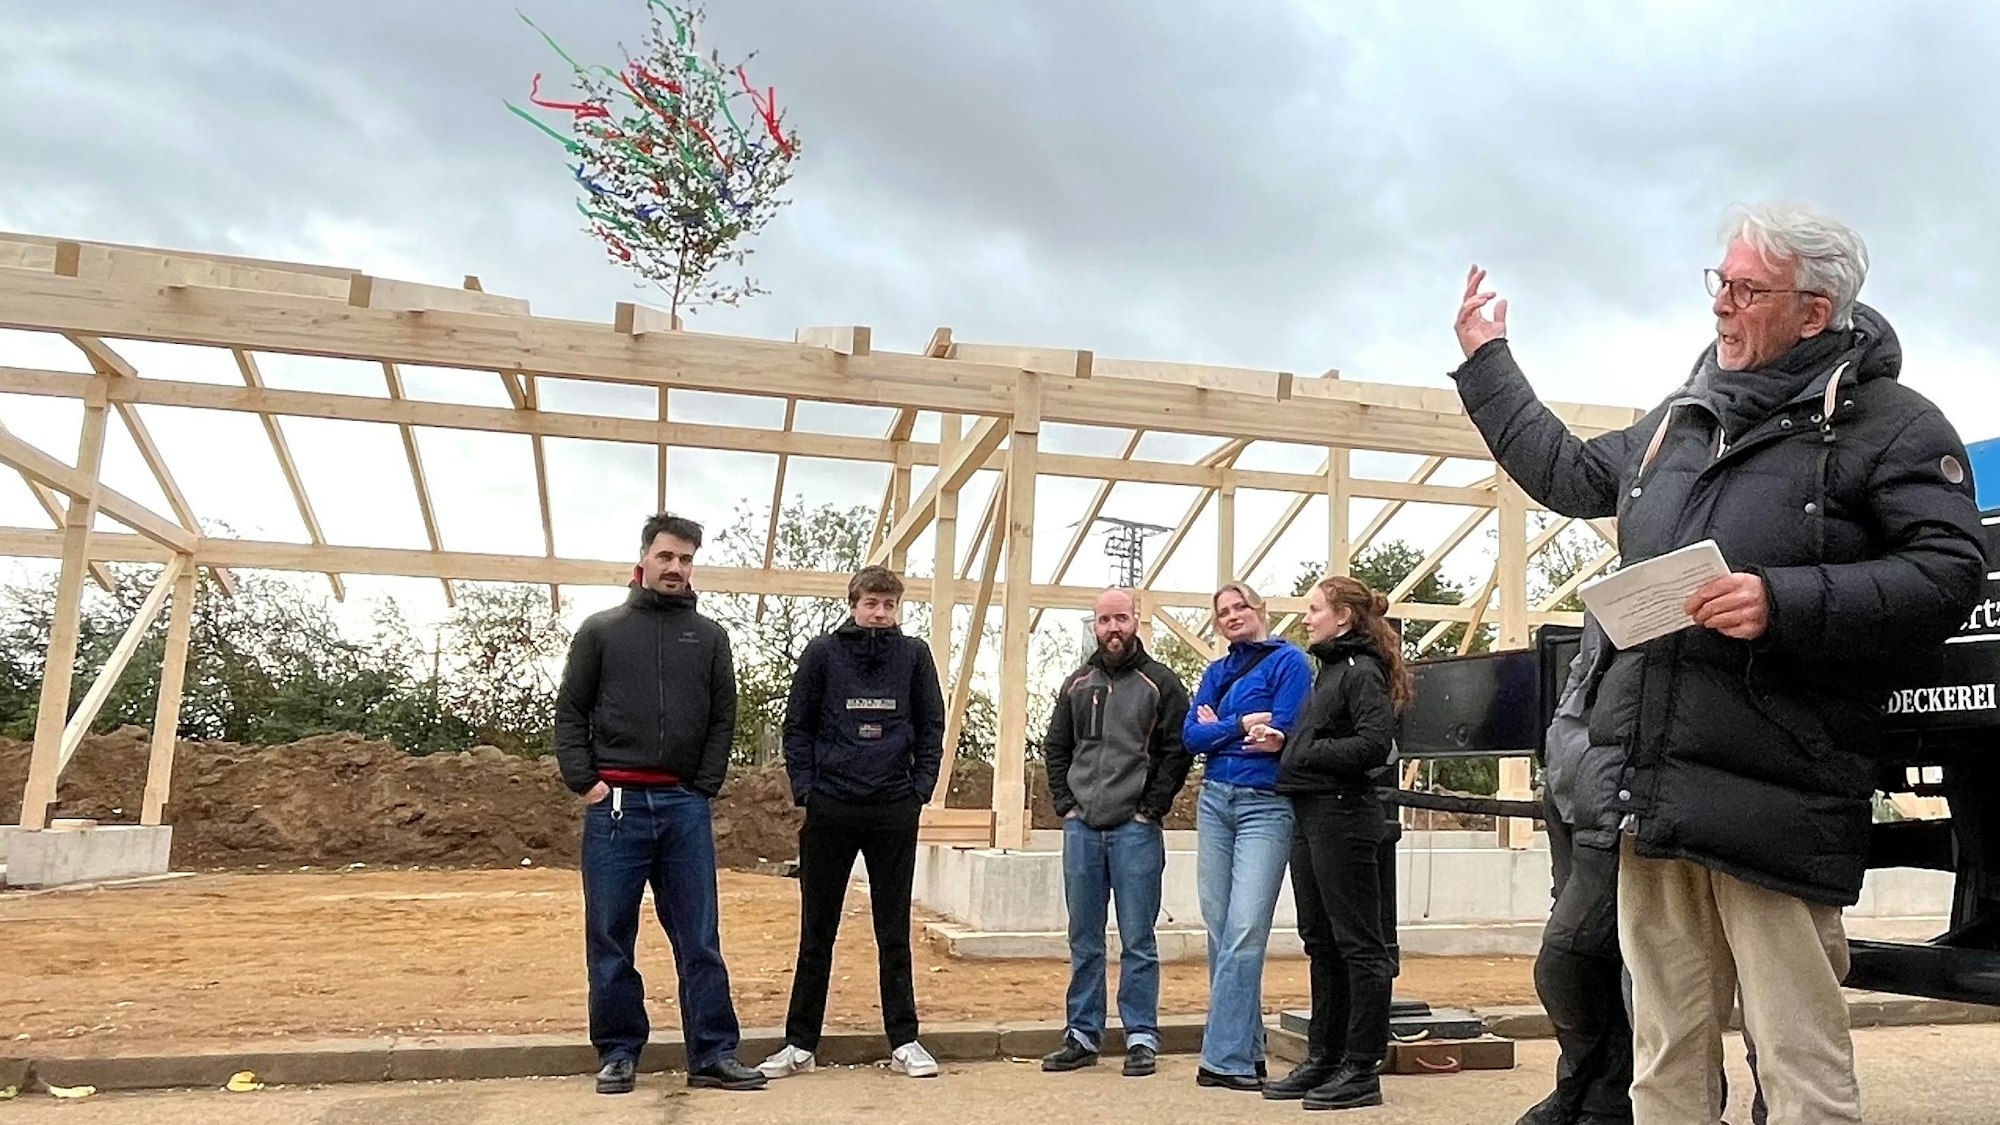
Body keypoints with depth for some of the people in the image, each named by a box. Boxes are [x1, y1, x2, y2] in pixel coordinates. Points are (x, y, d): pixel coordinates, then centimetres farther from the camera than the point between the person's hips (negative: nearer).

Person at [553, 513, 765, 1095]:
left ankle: (714, 1055, 9)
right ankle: (617, 1052, 18)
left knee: (700, 939, 3)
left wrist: (704, 787, -1)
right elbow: (570, 713, 5)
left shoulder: (709, 637, 10)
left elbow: (723, 720, 9)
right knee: (610, 939, 6)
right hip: (615, 805, 0)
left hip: (684, 807, 1)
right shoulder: (600, 629, 7)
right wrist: (584, 782, -5)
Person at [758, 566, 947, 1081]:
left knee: (894, 932, 9)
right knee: (816, 932, 8)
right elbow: (797, 725, 3)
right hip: (830, 808, 0)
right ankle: (800, 1043, 17)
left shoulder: (914, 655, 3)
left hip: (895, 811, 1)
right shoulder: (822, 653, 0)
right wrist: (805, 788, -5)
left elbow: (932, 726, 8)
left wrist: (922, 786, 0)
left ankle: (904, 1041, 17)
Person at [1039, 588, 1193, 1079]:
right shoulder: (1078, 684, 13)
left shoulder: (1160, 683, 0)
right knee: (1083, 941, 10)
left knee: (1138, 942, 1)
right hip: (1081, 828, 4)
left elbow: (1178, 752, -3)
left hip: (1136, 830, -4)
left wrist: (1151, 809, -8)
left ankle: (1141, 1038, 10)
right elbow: (1055, 748, 17)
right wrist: (1066, 804, 6)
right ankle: (1082, 1036, 19)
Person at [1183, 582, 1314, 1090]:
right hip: (1214, 801, 6)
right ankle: (1245, 1048, 16)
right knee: (1219, 929, 7)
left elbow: (1281, 732, -13)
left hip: (1266, 805, -6)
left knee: (1244, 931, -12)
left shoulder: (1289, 661, -2)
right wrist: (1241, 725, -10)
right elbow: (1191, 737, 5)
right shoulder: (1217, 672, 16)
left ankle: (1227, 1057, -9)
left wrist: (1217, 728, -3)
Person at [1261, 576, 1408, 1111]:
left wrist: (1304, 751, -15)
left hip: (1343, 819, -10)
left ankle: (1362, 1069, 5)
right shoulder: (1328, 669, 18)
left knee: (1359, 945, -2)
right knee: (1320, 942, 14)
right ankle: (1323, 1058, 23)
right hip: (1309, 815, 10)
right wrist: (1284, 742, 2)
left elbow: (1374, 745, -22)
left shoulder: (1363, 671, -11)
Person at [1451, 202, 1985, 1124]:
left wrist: (1786, 603, -22)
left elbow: (1950, 572, -10)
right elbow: (1566, 474, 33)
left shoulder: (1886, 423, -1)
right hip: (1652, 794, 7)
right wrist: (1487, 362, 39)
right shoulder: (1678, 420, 19)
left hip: (1773, 805, -6)